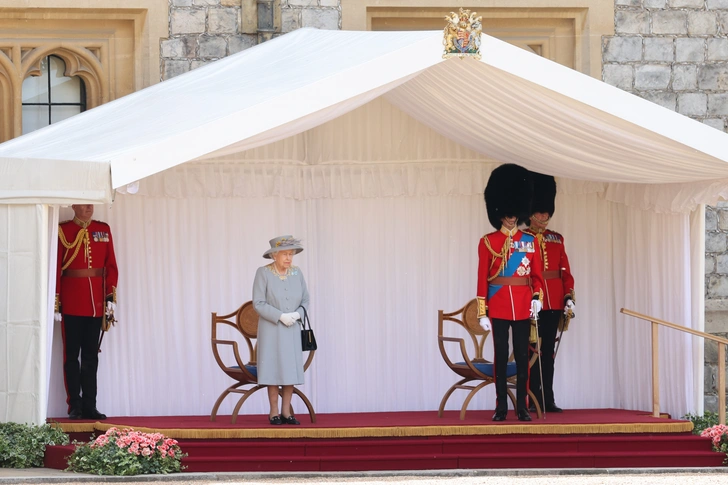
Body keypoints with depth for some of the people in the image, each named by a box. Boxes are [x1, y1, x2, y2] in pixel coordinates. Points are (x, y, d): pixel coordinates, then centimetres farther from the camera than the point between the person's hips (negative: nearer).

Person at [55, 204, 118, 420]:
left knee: (91, 355, 6)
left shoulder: (104, 230, 8)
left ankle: (90, 405, 9)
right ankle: (75, 406, 5)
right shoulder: (62, 230, -2)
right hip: (72, 303, -3)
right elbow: (55, 268, -4)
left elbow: (111, 266, 8)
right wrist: (55, 301, -8)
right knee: (72, 355, 1)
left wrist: (110, 297, -1)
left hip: (96, 303, 3)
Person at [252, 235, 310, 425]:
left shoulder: (297, 273, 4)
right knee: (274, 369, -5)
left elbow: (305, 300, 8)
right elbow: (259, 303, -11)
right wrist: (281, 316, -18)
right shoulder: (263, 273, -8)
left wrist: (297, 314, -12)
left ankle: (286, 412, 8)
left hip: (292, 329, 4)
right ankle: (274, 412, 2)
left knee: (291, 370, 1)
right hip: (271, 329, -4)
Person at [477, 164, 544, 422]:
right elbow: (482, 278, -1)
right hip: (498, 307, -2)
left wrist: (537, 297, -9)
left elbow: (536, 274, 9)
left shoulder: (530, 242, 8)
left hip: (523, 307, 2)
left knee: (522, 356, 3)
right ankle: (501, 407, 6)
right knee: (500, 355, 1)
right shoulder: (488, 242, 1)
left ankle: (522, 406, 7)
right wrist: (482, 312, -6)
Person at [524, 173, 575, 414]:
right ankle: (532, 400, 1)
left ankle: (548, 400, 12)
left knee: (548, 352, 8)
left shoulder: (557, 239, 13)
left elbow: (566, 272, 12)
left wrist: (569, 297, 1)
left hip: (554, 304, 5)